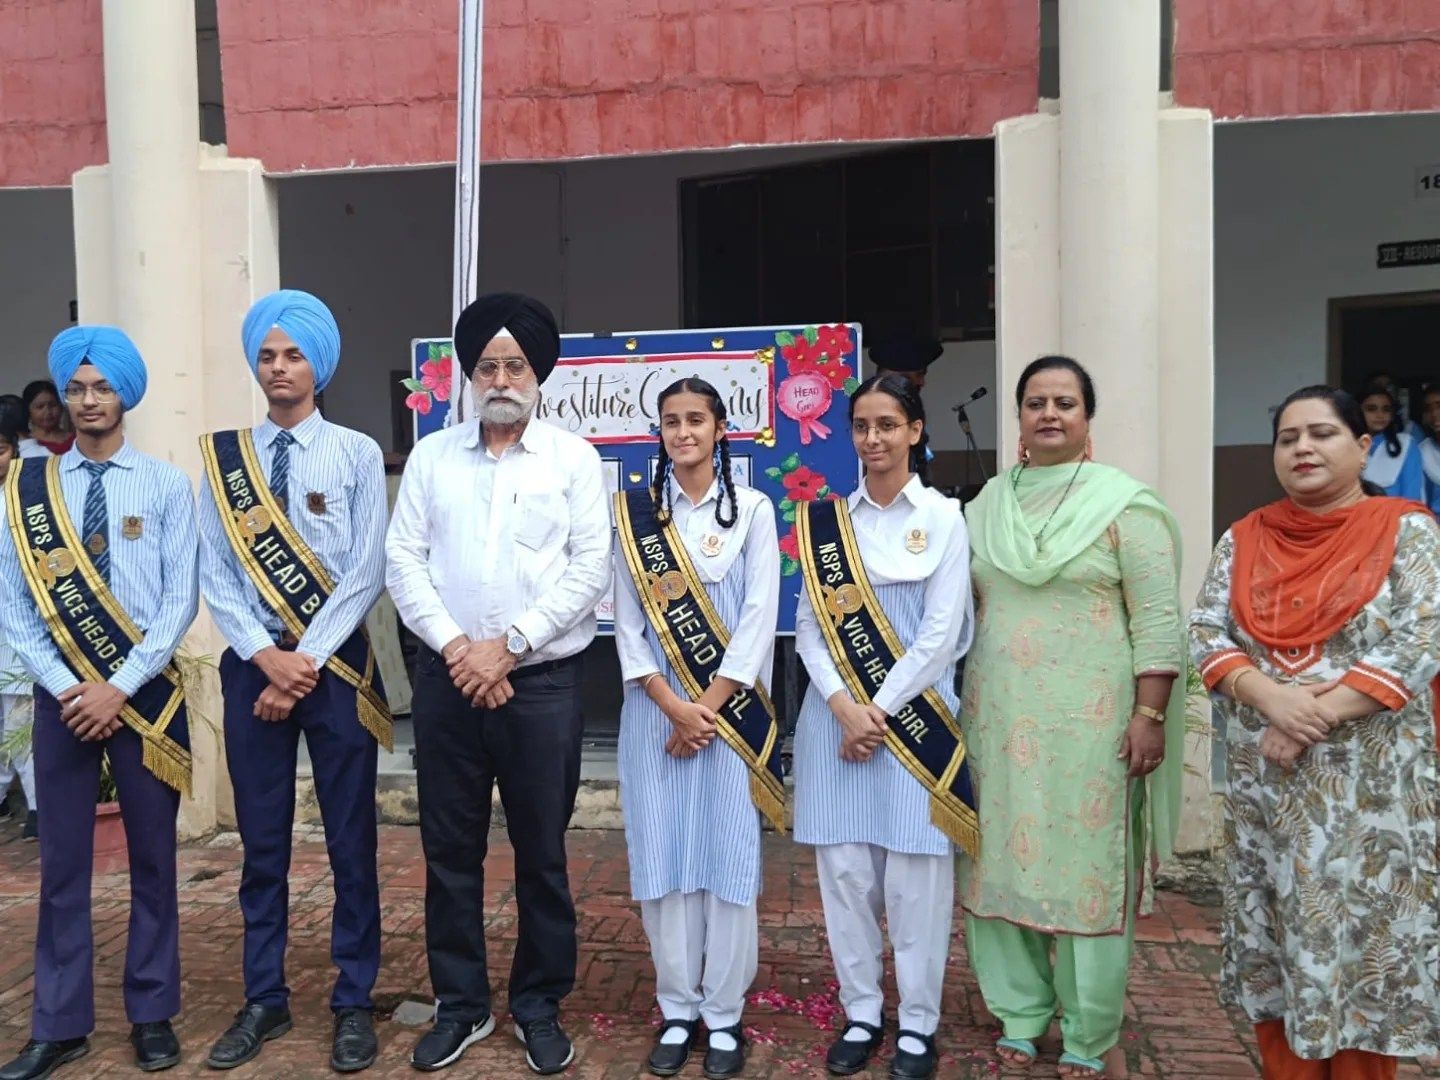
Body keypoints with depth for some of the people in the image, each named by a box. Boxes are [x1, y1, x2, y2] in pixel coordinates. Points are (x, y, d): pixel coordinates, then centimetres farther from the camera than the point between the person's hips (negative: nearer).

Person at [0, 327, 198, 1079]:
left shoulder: (166, 485, -1)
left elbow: (181, 600, -6)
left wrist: (119, 687, -12)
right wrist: (66, 687, -9)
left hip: (146, 690, -1)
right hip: (61, 694, 1)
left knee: (153, 857, 8)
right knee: (62, 861, 8)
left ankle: (152, 1015, 21)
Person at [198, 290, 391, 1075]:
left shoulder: (356, 453, -1)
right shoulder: (223, 456, 6)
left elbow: (365, 573, -7)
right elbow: (216, 575, 2)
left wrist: (306, 662, -12)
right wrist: (267, 657, -10)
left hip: (336, 663, -2)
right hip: (252, 663, 2)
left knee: (350, 839, 5)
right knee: (261, 841, 11)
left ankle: (354, 1003, 20)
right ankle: (264, 1000, 27)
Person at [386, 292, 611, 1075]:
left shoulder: (573, 459, 2)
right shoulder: (431, 456, 8)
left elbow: (590, 570, -6)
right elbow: (402, 562, 2)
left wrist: (508, 645, -11)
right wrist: (457, 647, -10)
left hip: (541, 681, -2)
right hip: (447, 679, 2)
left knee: (541, 853, 8)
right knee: (450, 849, 11)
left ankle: (539, 1006, 26)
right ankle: (459, 1004, 28)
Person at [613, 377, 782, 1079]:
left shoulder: (752, 509, 2)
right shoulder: (635, 513, 6)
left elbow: (760, 616, -5)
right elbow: (627, 622, 2)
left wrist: (708, 707, -11)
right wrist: (672, 705, -9)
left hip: (730, 710, -1)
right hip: (655, 710, 1)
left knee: (728, 857, 3)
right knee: (663, 857, 6)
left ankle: (724, 1015, 18)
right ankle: (676, 1012, 20)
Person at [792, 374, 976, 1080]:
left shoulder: (943, 519, 0)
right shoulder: (826, 520, 7)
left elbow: (941, 634, -6)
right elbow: (809, 625, 3)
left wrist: (882, 711, -10)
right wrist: (846, 706, -11)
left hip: (913, 714, -2)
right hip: (836, 714, 3)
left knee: (913, 873, 3)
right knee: (844, 867, 7)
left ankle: (918, 1023, 20)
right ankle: (861, 1012, 24)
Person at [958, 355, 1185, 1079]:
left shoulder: (1124, 503, -4)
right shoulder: (987, 504, 9)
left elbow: (1158, 621, -7)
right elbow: (961, 609, 14)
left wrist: (1150, 715, -12)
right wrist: (955, 706, 13)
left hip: (1089, 722, -4)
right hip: (998, 719, 4)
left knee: (1088, 868, 4)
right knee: (1004, 860, 10)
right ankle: (1019, 1013, 27)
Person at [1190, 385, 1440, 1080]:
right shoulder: (1242, 540, 6)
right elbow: (1204, 631, 0)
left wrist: (1313, 721, -17)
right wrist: (1272, 698, -18)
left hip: (1371, 784, -3)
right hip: (1263, 778, 3)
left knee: (1362, 930, 5)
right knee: (1273, 933, 10)